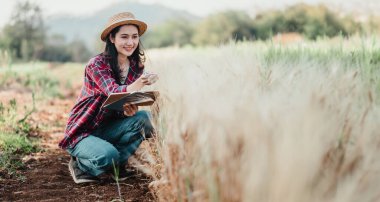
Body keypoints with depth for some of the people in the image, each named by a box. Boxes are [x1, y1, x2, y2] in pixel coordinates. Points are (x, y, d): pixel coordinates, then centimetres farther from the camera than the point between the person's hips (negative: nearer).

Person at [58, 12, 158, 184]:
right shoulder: (96, 64, -18)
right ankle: (80, 165, 0)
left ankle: (116, 164, -4)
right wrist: (138, 84, -55)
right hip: (81, 132, -5)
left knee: (143, 117, -21)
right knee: (108, 155, -34)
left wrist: (129, 109, -28)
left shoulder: (136, 67, 0)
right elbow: (114, 93, -34)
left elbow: (128, 104, -1)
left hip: (108, 129, 5)